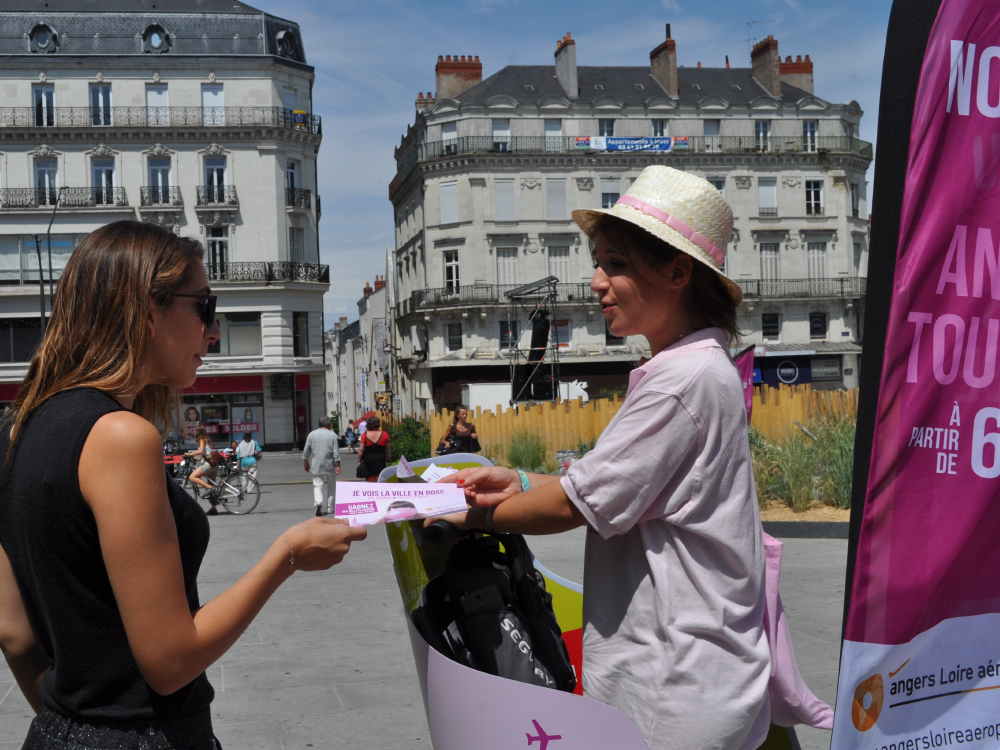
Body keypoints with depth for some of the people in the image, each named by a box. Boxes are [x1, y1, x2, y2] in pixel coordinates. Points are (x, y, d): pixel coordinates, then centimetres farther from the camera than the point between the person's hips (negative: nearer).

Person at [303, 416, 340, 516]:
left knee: (318, 485, 2)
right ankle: (330, 507, 18)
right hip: (330, 465, 0)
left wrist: (306, 463, 18)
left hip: (316, 465, 0)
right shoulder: (332, 435, -4)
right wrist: (338, 466, -5)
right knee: (330, 486, 14)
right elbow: (336, 452, -8)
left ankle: (318, 502, -25)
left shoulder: (311, 434, 1)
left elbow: (306, 452, 5)